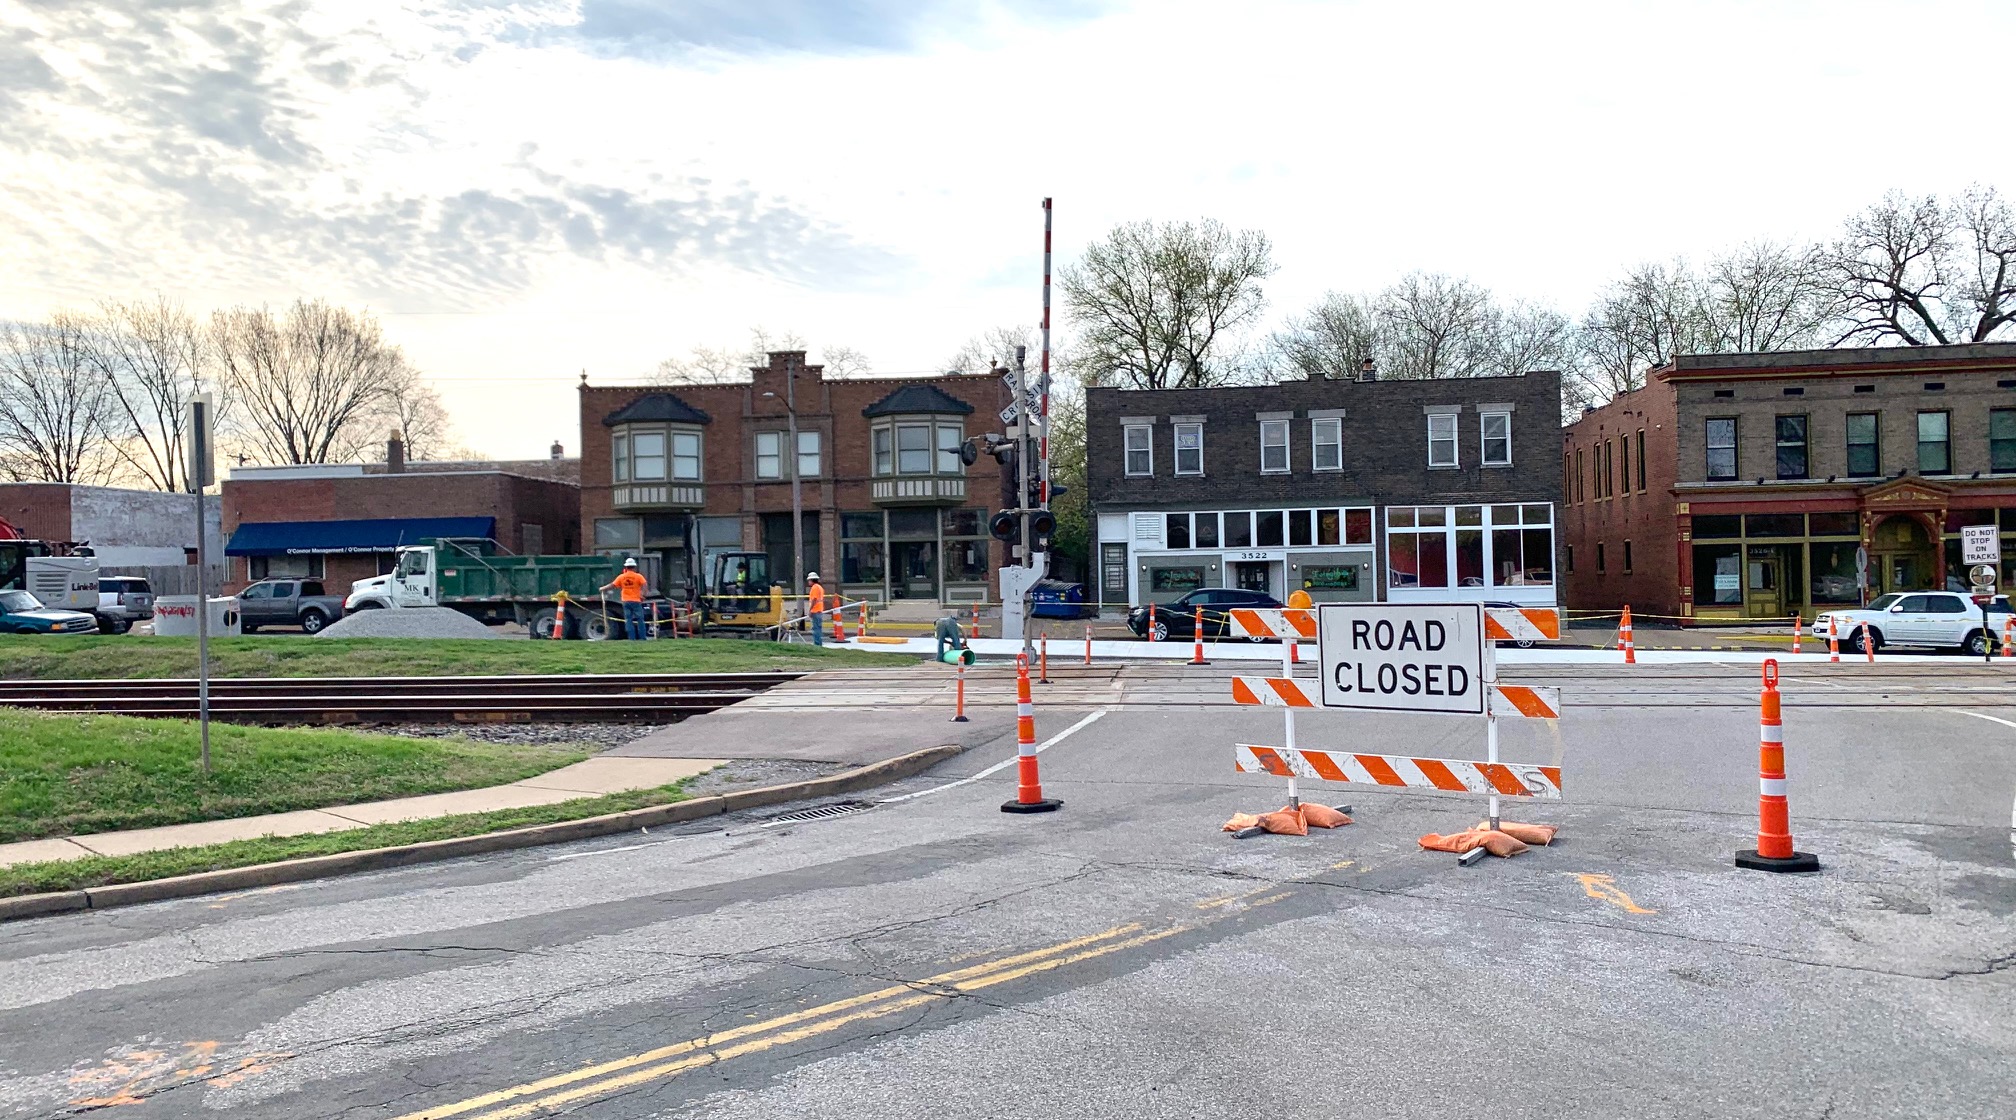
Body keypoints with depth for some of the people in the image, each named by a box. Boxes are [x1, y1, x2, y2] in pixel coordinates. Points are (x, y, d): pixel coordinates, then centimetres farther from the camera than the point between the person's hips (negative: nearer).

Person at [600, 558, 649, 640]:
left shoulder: (621, 577, 3)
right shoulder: (638, 576, -3)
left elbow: (612, 585, 7)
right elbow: (644, 586, -14)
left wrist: (602, 588, 21)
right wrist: (643, 595, -9)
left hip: (626, 601, 2)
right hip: (636, 600, -2)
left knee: (628, 620, 5)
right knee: (640, 619, 2)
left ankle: (632, 638, 0)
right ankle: (642, 637, -2)